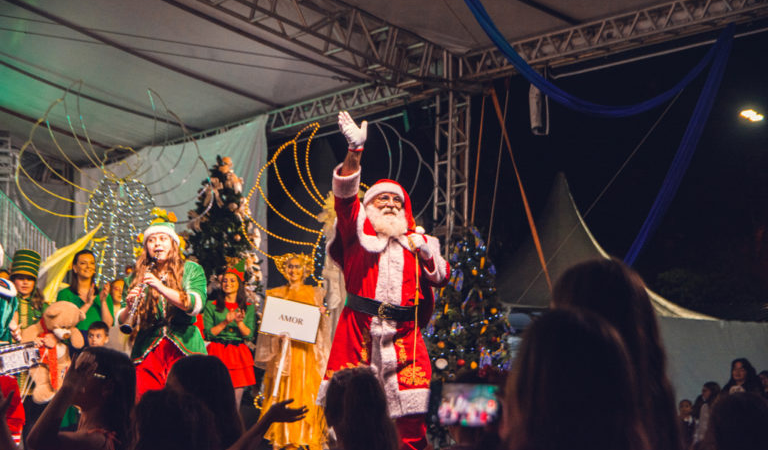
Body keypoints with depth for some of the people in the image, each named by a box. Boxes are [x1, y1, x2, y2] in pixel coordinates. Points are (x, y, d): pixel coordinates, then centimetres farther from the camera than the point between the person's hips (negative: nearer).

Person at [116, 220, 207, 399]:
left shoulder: (192, 270, 6)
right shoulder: (137, 276, 11)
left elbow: (196, 305, -12)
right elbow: (122, 323, 8)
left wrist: (161, 287, -22)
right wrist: (129, 307, -14)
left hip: (184, 346, -1)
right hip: (147, 349, 1)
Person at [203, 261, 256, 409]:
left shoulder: (248, 308, 11)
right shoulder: (211, 306, 7)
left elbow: (249, 335, 4)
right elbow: (208, 334, 0)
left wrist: (240, 322, -13)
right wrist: (225, 322, -11)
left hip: (239, 355, 2)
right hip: (218, 353, -2)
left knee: (236, 400, -2)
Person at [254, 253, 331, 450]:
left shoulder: (314, 293, 11)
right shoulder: (276, 294, 13)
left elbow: (321, 325, 10)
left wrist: (322, 314, -10)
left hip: (306, 350, -1)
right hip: (283, 349, 1)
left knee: (308, 389, -6)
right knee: (283, 390, -4)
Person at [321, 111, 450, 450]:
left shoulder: (417, 242, 20)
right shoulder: (358, 232, 12)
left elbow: (442, 277, 12)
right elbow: (345, 196, -4)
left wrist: (427, 254, -8)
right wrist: (354, 150, -16)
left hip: (403, 338, 2)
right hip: (359, 333, -2)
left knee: (410, 422, -4)